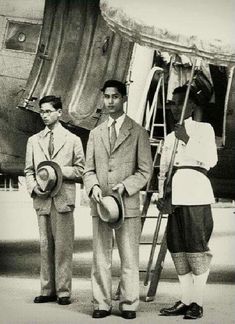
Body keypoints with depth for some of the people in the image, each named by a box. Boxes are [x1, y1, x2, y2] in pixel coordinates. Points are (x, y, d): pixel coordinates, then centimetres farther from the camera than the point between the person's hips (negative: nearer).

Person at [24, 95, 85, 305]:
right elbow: (29, 171, 14)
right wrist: (34, 187, -4)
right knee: (45, 246, 6)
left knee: (63, 246, -3)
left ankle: (63, 291, 3)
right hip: (42, 199, 3)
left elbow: (80, 169, 5)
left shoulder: (72, 140, 7)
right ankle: (47, 290, 13)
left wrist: (59, 170, -10)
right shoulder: (34, 140, 14)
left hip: (63, 199, -3)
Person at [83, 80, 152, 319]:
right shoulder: (95, 133, 16)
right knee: (100, 258, 4)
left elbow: (145, 171, 1)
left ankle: (128, 305, 10)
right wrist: (94, 187, -6)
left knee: (129, 259, 1)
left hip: (128, 203, -3)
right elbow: (89, 169, 14)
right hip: (100, 202, 3)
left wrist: (125, 186, -14)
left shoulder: (138, 133, 4)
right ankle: (101, 304, 12)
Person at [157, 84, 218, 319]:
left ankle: (197, 302, 3)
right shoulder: (170, 137, 21)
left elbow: (210, 160, -7)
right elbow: (163, 169, 19)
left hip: (196, 196, -6)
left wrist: (187, 140, -8)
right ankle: (186, 300, 14)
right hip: (175, 198, 6)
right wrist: (161, 195, 5)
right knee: (178, 249, 6)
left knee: (197, 249, -5)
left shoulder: (204, 129, 6)